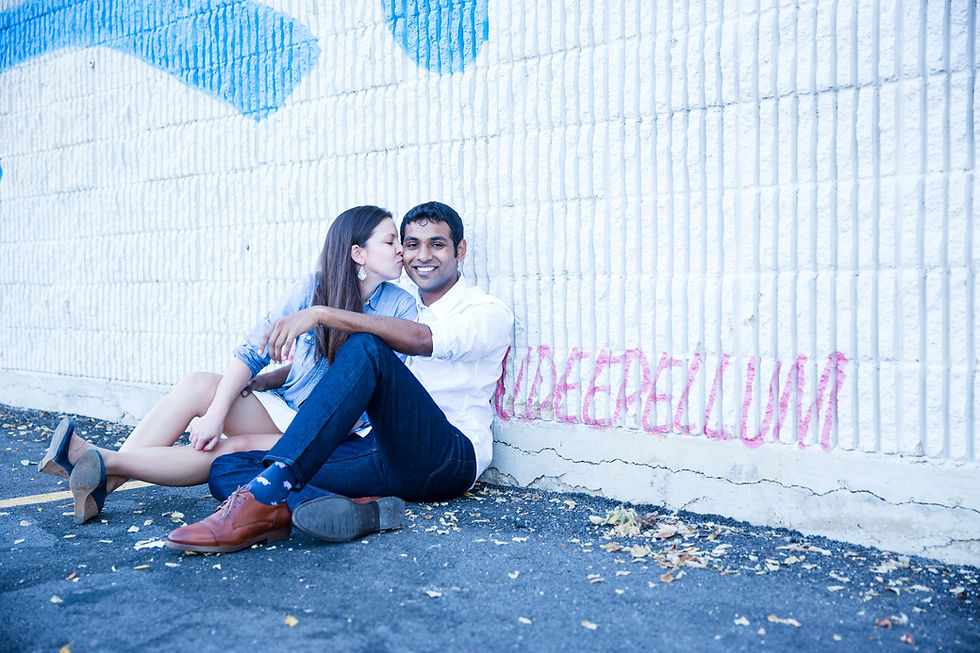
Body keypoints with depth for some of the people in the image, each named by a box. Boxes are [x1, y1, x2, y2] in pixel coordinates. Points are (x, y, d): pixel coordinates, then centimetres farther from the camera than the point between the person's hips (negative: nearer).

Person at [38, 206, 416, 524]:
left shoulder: (400, 307, -4)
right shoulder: (314, 289, 0)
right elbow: (253, 351, -6)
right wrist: (215, 414, -20)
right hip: (280, 411, 3)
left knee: (236, 449, -28)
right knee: (198, 385, -20)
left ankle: (103, 466, -30)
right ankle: (99, 481, -25)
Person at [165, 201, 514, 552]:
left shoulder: (489, 313, 3)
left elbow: (420, 340, -19)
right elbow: (319, 362, 29)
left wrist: (320, 314, -25)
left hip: (447, 460, -6)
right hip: (385, 458, 7)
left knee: (366, 347, -30)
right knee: (226, 469, -10)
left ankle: (266, 498, -38)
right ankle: (354, 511, -40)